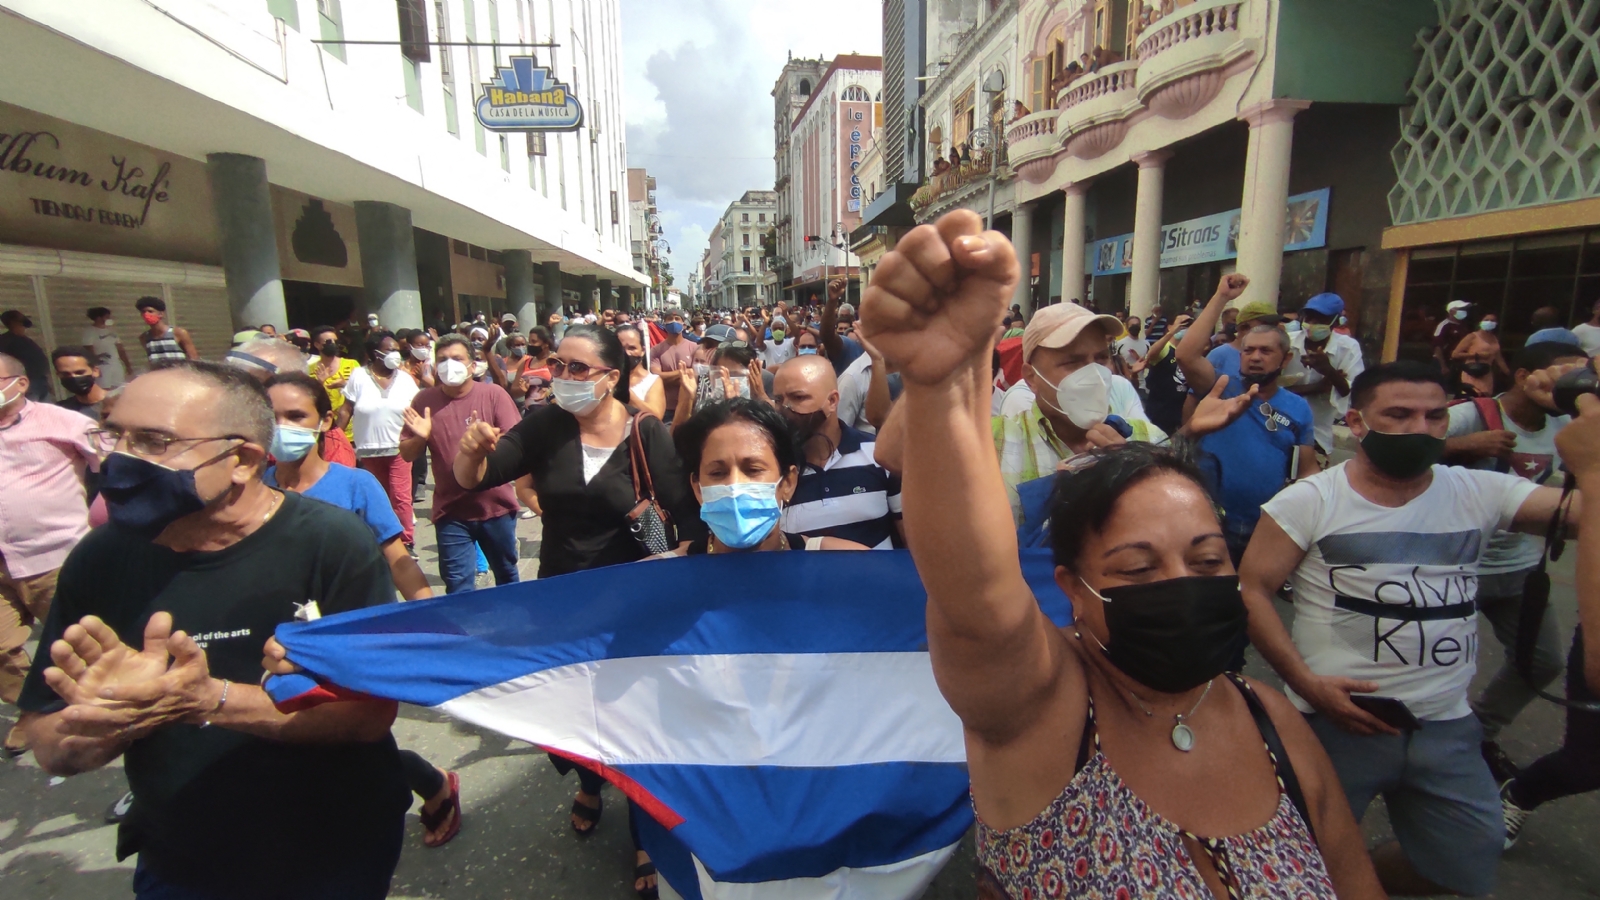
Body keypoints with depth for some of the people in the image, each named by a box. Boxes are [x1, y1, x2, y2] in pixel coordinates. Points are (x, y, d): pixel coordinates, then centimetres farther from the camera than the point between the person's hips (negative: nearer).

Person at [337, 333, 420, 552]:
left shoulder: (405, 378, 2)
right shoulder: (358, 377, -1)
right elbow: (346, 411, 1)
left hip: (399, 449, 0)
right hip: (369, 451, 1)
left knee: (400, 497, -9)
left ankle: (407, 541, -3)